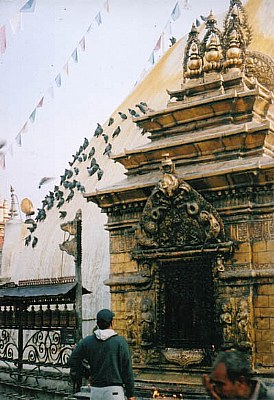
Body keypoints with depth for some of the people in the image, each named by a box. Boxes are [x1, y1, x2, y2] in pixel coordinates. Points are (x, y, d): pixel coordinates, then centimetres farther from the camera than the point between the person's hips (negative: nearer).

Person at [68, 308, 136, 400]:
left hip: (95, 390, 4)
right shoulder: (120, 342, -7)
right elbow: (127, 370, -5)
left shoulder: (87, 341, 3)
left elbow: (72, 361, 7)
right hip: (114, 390, -4)